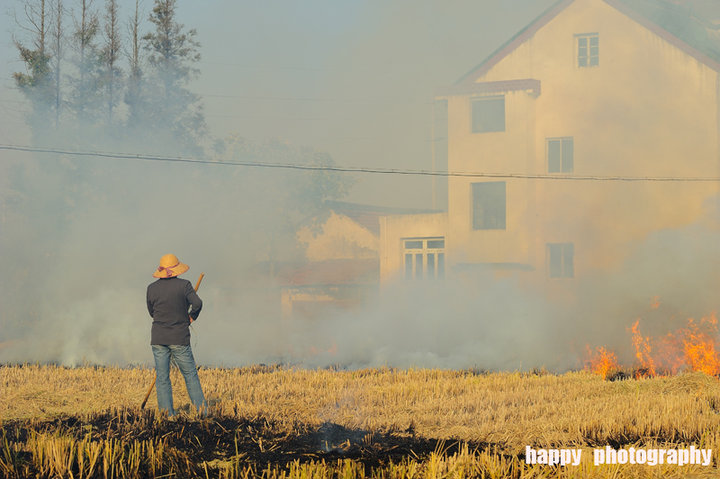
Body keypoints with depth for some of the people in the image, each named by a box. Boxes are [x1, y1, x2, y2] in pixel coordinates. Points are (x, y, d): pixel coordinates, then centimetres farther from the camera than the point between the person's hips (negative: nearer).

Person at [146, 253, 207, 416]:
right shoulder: (184, 285, -6)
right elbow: (197, 303, -16)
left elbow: (152, 312, 13)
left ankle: (167, 414, 2)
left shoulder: (152, 288, 3)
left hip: (158, 339, 2)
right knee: (190, 375, 6)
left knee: (162, 378, 5)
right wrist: (191, 318, 2)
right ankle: (202, 411, 6)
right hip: (179, 339, -2)